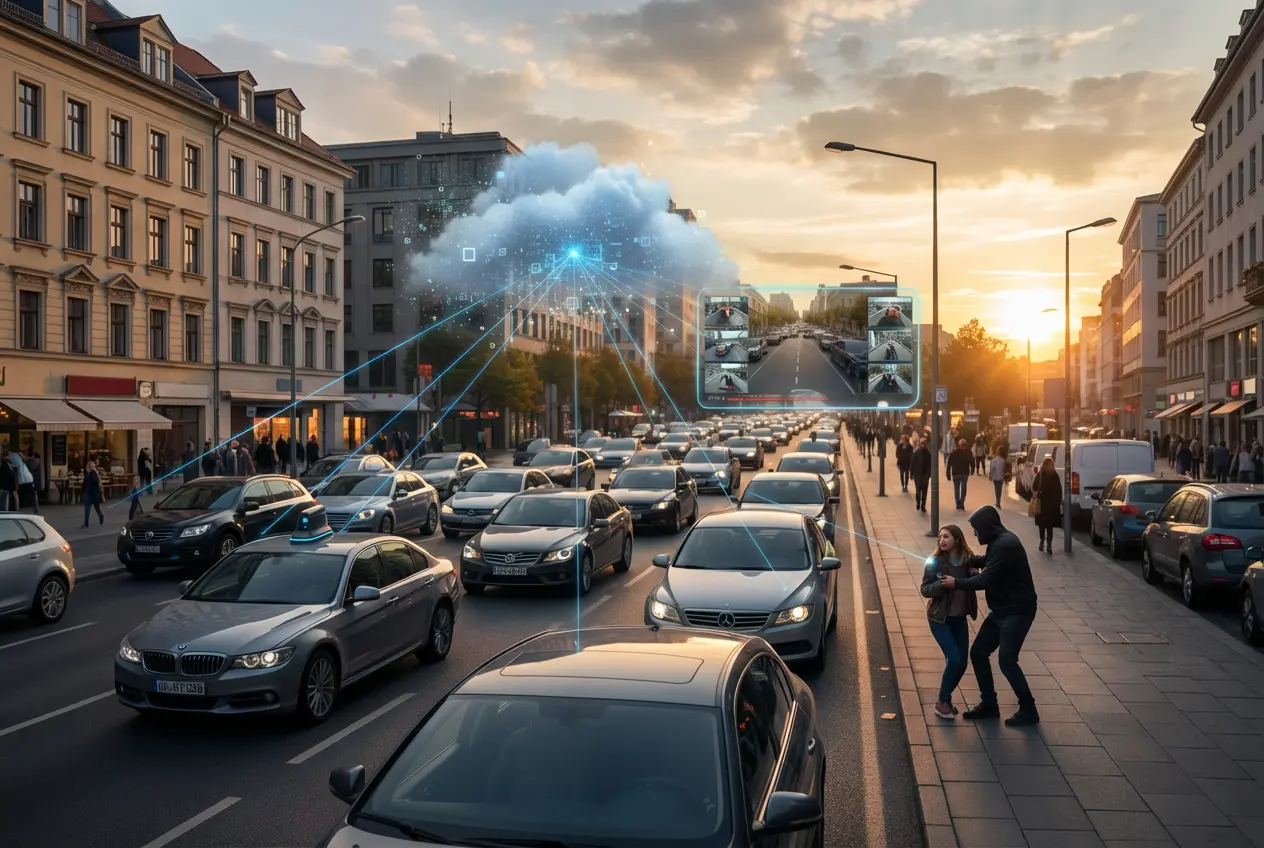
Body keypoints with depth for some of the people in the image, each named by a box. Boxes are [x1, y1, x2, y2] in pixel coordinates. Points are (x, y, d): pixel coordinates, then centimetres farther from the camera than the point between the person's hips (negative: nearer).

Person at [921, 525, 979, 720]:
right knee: (954, 660, -11)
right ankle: (942, 701, 7)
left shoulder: (968, 560, -4)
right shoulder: (935, 561, -13)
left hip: (959, 618, 4)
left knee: (962, 662, 6)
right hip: (939, 618, -4)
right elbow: (925, 590, -13)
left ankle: (945, 698, 25)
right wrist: (942, 584, -32)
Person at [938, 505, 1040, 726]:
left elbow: (986, 580, -24)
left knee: (1006, 661, -10)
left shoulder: (1005, 545, -22)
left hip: (1017, 611, -10)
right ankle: (989, 705, 18)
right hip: (1001, 610, 10)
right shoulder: (999, 541, 9)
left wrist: (956, 583, -13)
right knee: (978, 653, 9)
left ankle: (1028, 710, 3)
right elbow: (991, 564, 28)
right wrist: (973, 561, 9)